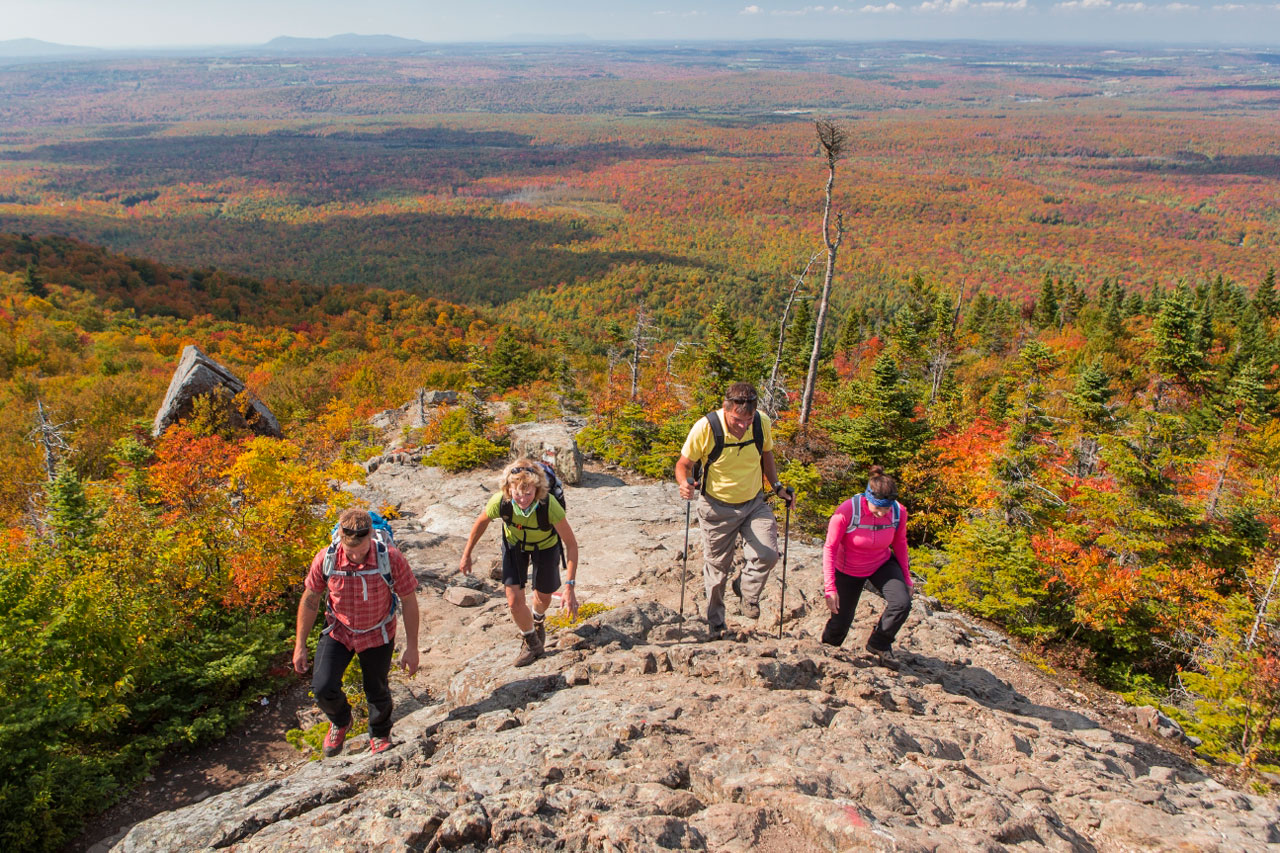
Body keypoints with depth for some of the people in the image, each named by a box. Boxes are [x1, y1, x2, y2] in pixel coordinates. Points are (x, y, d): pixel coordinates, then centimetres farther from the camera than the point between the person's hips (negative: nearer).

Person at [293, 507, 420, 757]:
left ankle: (380, 735, 47)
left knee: (378, 692, 14)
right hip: (338, 631, 1)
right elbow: (310, 600, -6)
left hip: (377, 635, -1)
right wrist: (300, 645, -1)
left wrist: (412, 647, -10)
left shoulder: (391, 559, -28)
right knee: (322, 687, -11)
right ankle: (340, 721, 25)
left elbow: (409, 601, -15)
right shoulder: (326, 559, -24)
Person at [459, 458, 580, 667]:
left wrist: (569, 588, -37)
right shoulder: (500, 501, -36)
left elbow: (571, 544, -32)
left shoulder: (550, 505, -41)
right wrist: (466, 555, 0)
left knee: (543, 597, 14)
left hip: (545, 545, -1)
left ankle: (538, 619, 53)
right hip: (514, 543, 1)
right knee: (514, 600, -7)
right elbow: (481, 522, -11)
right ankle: (532, 643, 21)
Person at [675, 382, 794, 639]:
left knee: (767, 554, -17)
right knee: (717, 567, 9)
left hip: (754, 503, 2)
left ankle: (748, 591, 16)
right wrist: (684, 483, -31)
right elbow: (684, 463, -11)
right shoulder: (705, 428, -24)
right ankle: (715, 623, 33)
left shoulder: (763, 424, -13)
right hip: (717, 508, -2)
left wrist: (776, 487, 1)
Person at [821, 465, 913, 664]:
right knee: (840, 623, 1)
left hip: (882, 565, 3)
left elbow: (899, 543, 0)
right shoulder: (847, 512, -31)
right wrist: (830, 588, -26)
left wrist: (906, 579, 5)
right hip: (848, 571, -2)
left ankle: (878, 644, 5)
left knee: (902, 603, -23)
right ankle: (827, 648, 38)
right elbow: (830, 549, -22)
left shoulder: (898, 512, -20)